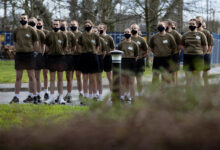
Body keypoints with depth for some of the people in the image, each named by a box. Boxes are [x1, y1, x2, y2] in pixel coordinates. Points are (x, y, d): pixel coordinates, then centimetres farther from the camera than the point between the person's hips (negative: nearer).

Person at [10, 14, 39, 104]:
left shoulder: (32, 30, -1)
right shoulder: (16, 31, 8)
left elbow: (36, 44, 4)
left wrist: (33, 52, 4)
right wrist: (19, 50, 10)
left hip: (29, 55, -3)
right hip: (19, 55, 3)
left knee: (31, 76, 1)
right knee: (18, 77, 4)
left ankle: (32, 95, 7)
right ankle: (16, 97, 7)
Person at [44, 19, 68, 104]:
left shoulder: (63, 35, 5)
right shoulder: (49, 35, 4)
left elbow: (65, 48, 11)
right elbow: (47, 47, 10)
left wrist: (61, 53, 5)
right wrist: (52, 52, 3)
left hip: (60, 57, 0)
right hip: (51, 57, 0)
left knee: (60, 79, 4)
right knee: (52, 79, 2)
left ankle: (61, 98, 7)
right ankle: (52, 98, 5)